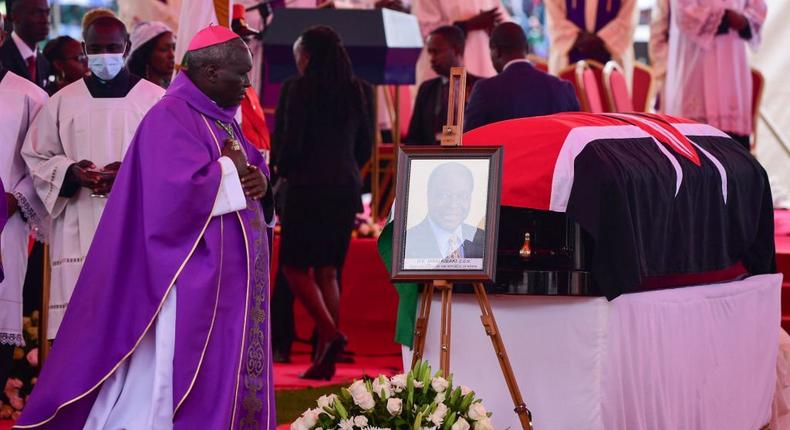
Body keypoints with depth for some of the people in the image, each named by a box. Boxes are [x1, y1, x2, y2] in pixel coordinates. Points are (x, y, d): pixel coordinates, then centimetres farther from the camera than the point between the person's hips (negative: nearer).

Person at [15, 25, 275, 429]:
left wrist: (260, 180, -5)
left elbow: (253, 165, 18)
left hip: (229, 281, 10)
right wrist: (230, 169, -12)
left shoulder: (219, 117, 13)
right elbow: (185, 192, -28)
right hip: (194, 283, -10)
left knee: (229, 374, 11)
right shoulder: (171, 118, -16)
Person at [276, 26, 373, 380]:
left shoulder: (303, 88, -9)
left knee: (295, 266, 2)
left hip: (309, 187, -6)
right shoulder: (356, 91, 10)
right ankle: (326, 358, 7)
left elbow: (291, 141, -13)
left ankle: (330, 334, -17)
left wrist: (283, 171, 6)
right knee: (327, 272, 10)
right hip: (346, 187, 6)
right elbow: (365, 145, 13)